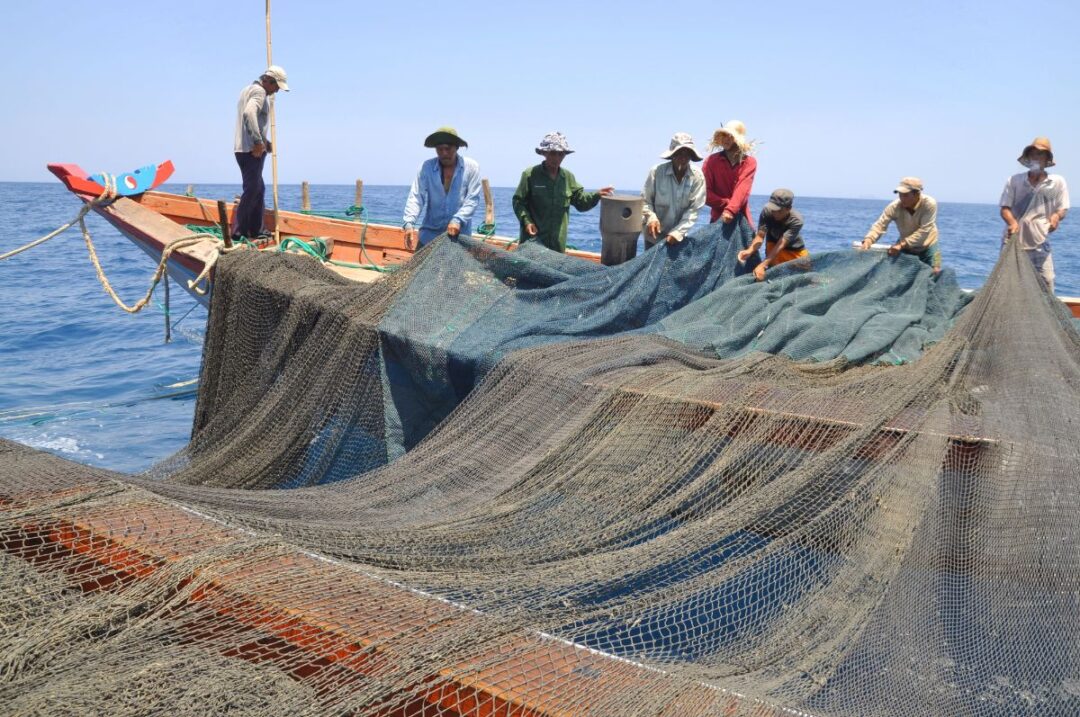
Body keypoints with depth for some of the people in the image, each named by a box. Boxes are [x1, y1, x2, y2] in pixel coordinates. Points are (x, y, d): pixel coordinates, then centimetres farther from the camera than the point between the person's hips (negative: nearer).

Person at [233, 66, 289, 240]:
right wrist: (258, 141, -28)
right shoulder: (259, 91, -10)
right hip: (252, 150, -10)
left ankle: (256, 230, 20)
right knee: (252, 190, -9)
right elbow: (249, 113, -28)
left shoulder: (248, 89, 22)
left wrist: (264, 141, 19)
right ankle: (238, 232, -10)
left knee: (258, 189, 16)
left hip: (243, 148, 10)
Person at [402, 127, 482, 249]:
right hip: (430, 233, 1)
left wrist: (458, 220, -23)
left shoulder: (471, 167, -4)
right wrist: (409, 223, -24)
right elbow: (416, 197, -9)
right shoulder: (427, 167, -2)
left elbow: (472, 199, -8)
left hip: (459, 234, -1)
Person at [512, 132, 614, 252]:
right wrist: (526, 221, -17)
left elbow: (581, 202, 12)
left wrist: (596, 195, -5)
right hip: (533, 238, -4)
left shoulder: (568, 177, 9)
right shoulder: (530, 175, -4)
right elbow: (518, 201, -4)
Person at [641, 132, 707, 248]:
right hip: (654, 237, -1)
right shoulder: (656, 171, -12)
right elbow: (645, 201, -7)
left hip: (681, 238, 1)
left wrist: (678, 232, -23)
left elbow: (694, 210, -12)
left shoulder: (697, 176, -10)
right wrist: (651, 218, -27)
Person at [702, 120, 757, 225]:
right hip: (718, 217, 0)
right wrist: (727, 204, -15)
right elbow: (705, 192, -6)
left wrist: (731, 210, -30)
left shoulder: (749, 162, -1)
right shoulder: (712, 160, 1)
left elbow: (743, 189, -15)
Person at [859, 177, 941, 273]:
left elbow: (923, 231, -34)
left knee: (935, 272, -9)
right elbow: (880, 225, -30)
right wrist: (868, 240, -49)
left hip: (927, 245, -2)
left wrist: (901, 244, -43)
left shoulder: (929, 204, -30)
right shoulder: (895, 206, -24)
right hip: (906, 247, 2)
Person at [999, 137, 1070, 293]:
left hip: (1039, 243, 0)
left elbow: (1063, 209, 5)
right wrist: (1012, 222, -21)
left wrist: (1056, 216, -19)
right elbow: (1004, 208, 0)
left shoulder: (1057, 182, 3)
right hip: (1013, 240, 0)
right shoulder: (1014, 180, 2)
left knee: (1046, 283, -4)